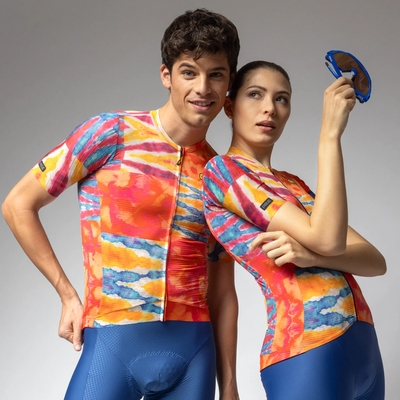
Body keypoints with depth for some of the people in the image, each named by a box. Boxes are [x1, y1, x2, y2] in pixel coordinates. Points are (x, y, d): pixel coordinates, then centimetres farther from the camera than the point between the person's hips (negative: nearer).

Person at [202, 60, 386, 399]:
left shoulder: (293, 184, 17)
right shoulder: (222, 168, -5)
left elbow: (376, 260, 5)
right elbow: (327, 239, -15)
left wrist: (310, 255, -13)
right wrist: (330, 132, -13)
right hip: (309, 352, -7)